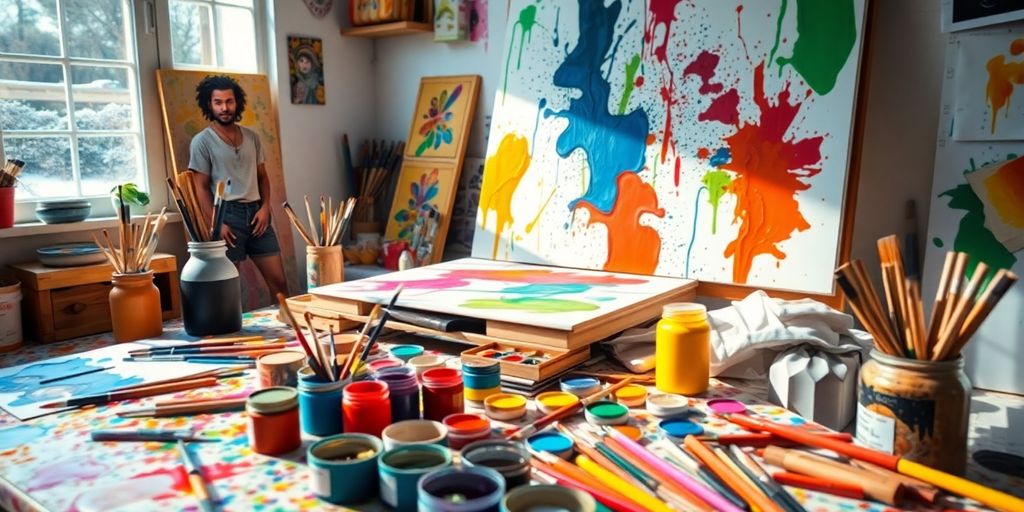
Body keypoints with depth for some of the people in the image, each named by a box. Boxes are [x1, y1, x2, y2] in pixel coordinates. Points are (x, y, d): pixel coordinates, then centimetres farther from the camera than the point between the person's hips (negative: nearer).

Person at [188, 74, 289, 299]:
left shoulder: (252, 137, 11)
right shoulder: (202, 141, -2)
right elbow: (202, 187, -5)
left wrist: (265, 207, 0)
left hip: (256, 211, 4)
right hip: (228, 214, -4)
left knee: (278, 279, 5)